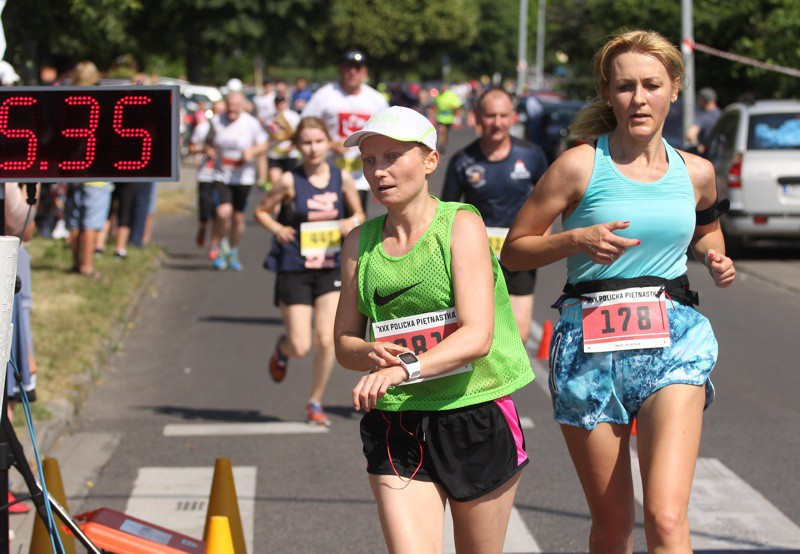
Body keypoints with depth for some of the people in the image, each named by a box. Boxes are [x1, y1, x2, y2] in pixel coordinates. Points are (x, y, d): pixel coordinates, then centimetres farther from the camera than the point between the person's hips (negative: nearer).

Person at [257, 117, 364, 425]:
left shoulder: (342, 179, 1)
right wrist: (277, 229, -15)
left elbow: (359, 213, 15)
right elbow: (261, 211, 4)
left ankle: (315, 403, 13)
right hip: (294, 271, -2)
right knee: (300, 348, -3)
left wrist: (353, 222, -8)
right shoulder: (290, 181, -8)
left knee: (326, 341, -7)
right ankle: (282, 349, 35)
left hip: (330, 270, 2)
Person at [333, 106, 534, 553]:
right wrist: (371, 355, -11)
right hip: (396, 427, 3)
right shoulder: (360, 244, 7)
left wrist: (404, 370, -32)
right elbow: (344, 342, 14)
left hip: (477, 418, -3)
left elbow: (477, 336, -17)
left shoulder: (461, 224, -7)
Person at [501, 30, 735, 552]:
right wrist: (576, 240, -15)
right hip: (590, 346, -1)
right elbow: (513, 250, 2)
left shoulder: (695, 172, 8)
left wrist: (716, 259, 8)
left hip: (674, 341, 1)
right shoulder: (580, 166, -2)